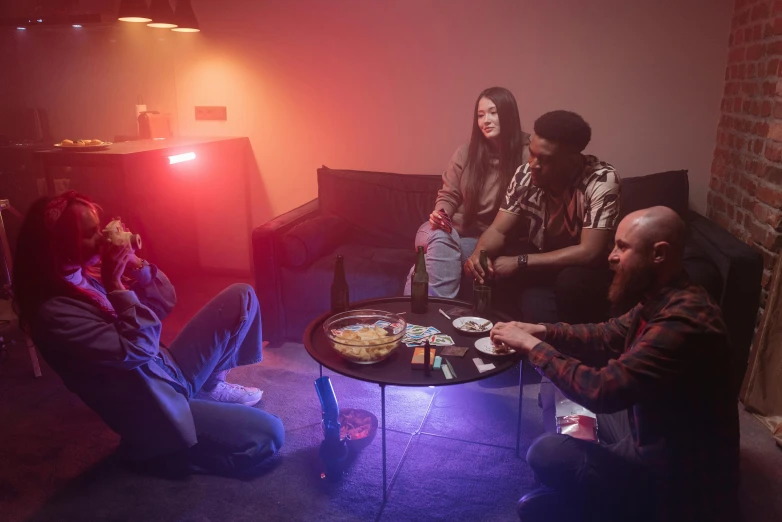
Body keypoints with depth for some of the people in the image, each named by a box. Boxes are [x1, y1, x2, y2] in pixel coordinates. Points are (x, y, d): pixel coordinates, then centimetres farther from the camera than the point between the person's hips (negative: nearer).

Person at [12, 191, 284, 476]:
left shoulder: (89, 273, 1)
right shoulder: (53, 313, -24)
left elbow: (165, 302, 5)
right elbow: (136, 349, -28)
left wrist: (135, 263, -11)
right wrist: (116, 286, -24)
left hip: (168, 369, 9)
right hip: (152, 408, -8)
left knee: (241, 296, 2)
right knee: (268, 434, -16)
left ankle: (211, 386, 16)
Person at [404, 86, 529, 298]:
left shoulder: (526, 157, -6)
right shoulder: (466, 152, 5)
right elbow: (448, 194, 11)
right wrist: (440, 213, -13)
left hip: (488, 240, -3)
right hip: (453, 229, 3)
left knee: (439, 250, -32)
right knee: (439, 239, -34)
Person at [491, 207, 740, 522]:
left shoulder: (683, 322, -32)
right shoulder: (660, 300, -1)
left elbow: (602, 390, -34)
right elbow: (609, 337, 11)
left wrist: (533, 346, -22)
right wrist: (541, 331, -4)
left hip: (675, 468, -9)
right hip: (652, 430, 9)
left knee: (547, 454, -18)